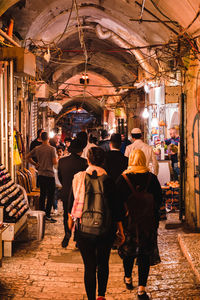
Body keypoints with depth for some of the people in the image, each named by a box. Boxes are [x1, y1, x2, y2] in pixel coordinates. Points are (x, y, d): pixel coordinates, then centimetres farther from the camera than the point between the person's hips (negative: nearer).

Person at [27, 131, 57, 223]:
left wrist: (35, 164, 18)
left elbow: (28, 157, 13)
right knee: (50, 196, 1)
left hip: (40, 175, 6)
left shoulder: (37, 148, 4)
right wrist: (57, 159, 7)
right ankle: (47, 215, -1)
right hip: (49, 175, -6)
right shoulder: (52, 149, -11)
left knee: (42, 194, 16)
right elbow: (55, 162, -14)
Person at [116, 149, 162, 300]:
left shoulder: (123, 179, -9)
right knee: (145, 255, 5)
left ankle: (128, 279, 38)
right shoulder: (152, 178, -6)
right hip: (148, 223, 0)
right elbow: (159, 200, 0)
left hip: (129, 221, 0)